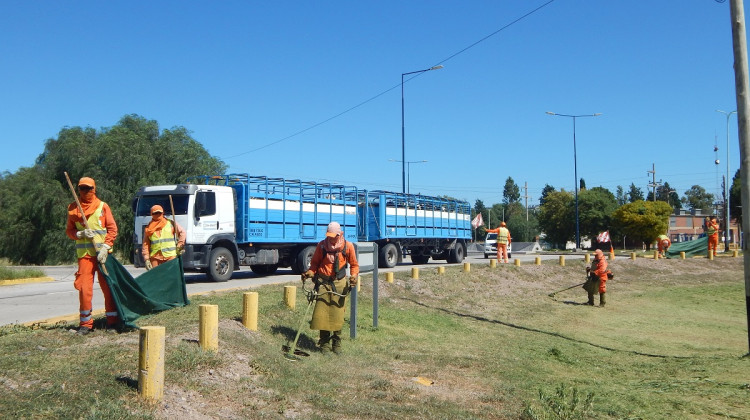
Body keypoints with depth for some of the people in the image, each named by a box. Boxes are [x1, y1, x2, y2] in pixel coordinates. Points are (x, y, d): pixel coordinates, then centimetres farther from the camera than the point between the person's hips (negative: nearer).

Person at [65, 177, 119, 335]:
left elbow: (112, 229, 0)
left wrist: (105, 248, -10)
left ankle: (112, 321, 10)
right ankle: (85, 323, 7)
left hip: (102, 254, -1)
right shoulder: (73, 208, 10)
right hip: (84, 254, 1)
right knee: (84, 288, -4)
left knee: (108, 287, 1)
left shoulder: (103, 206, 3)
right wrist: (80, 234, -10)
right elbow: (69, 230, 12)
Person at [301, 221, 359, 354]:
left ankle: (336, 343, 15)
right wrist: (310, 273, -8)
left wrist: (354, 276, -8)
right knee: (322, 313, -3)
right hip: (323, 282, 1)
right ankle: (325, 342, 10)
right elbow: (315, 263, 11)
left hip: (339, 284, -1)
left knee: (337, 313, -1)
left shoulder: (348, 246, -1)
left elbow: (354, 264, 10)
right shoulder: (322, 245, 0)